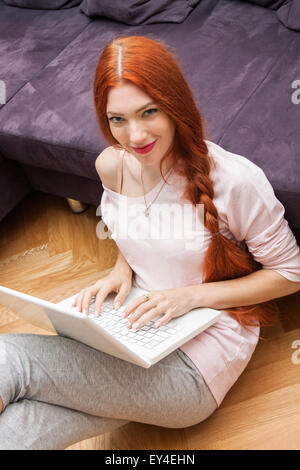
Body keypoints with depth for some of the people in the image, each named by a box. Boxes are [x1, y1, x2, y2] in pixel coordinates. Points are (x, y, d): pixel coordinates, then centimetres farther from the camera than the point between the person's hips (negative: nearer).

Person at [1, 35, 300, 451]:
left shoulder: (234, 179, -19)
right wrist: (121, 269, -4)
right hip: (132, 328, 5)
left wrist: (193, 295, -17)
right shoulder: (111, 166, -2)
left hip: (196, 358, -5)